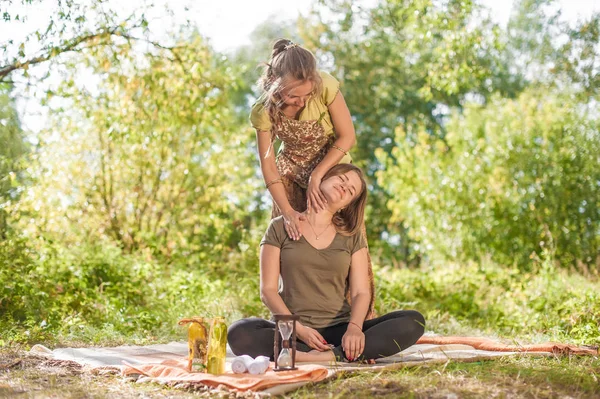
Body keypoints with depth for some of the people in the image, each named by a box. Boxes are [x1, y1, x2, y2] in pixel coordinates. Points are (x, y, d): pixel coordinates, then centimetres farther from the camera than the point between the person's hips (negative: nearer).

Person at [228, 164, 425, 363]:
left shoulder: (352, 237, 13)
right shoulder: (281, 227, 7)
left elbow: (361, 292, 4)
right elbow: (268, 289, 1)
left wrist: (354, 327, -19)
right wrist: (298, 329, -15)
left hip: (339, 329, 2)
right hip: (293, 330, -2)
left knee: (413, 321, -21)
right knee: (239, 333, -35)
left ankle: (328, 356, -32)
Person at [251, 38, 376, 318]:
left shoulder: (325, 86, -30)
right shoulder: (264, 111, -25)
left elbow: (347, 137, -21)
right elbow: (267, 163, -18)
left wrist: (316, 177, -25)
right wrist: (287, 211, -25)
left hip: (333, 166, -1)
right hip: (291, 173, 1)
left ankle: (363, 315, 8)